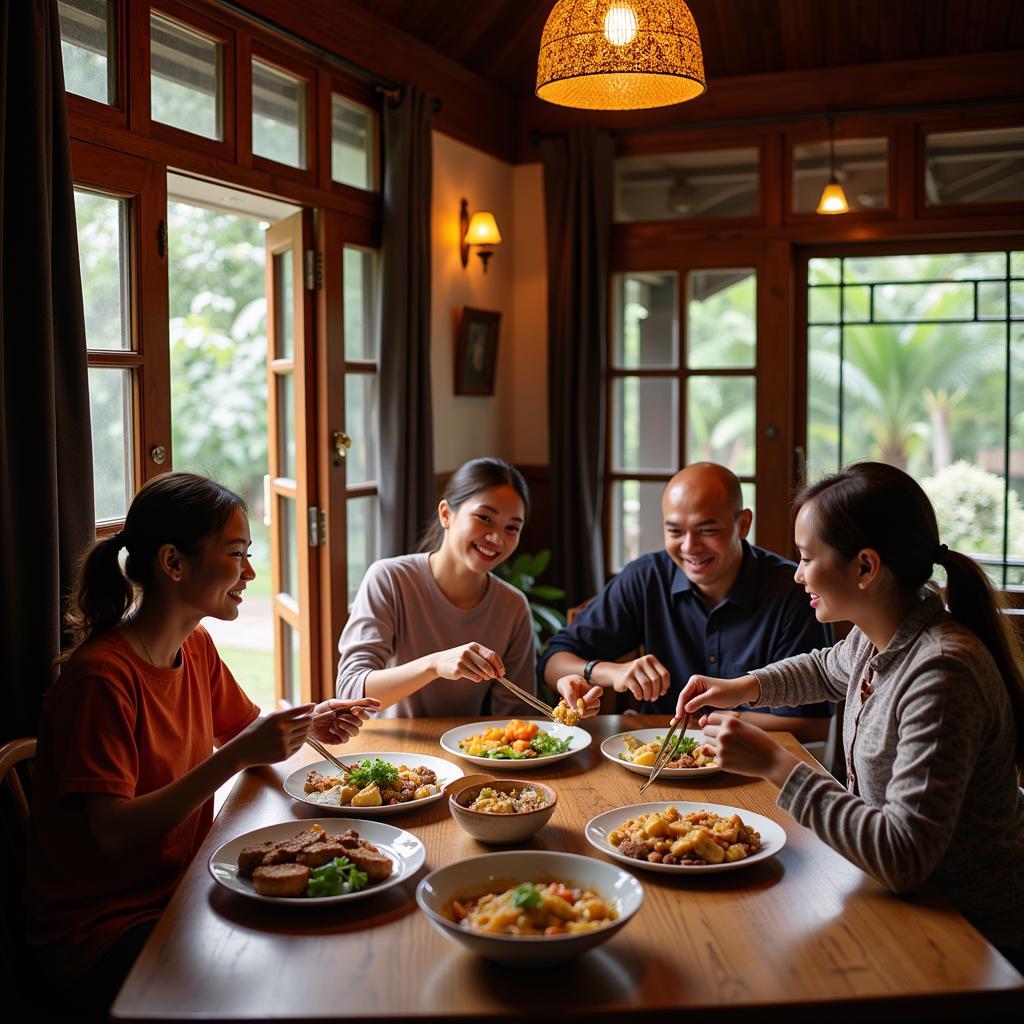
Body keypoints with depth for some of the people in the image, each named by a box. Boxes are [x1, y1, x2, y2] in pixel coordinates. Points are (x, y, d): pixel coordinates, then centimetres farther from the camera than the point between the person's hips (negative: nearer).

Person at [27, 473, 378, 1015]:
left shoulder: (196, 646, 3)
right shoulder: (102, 675, -23)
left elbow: (243, 726, 17)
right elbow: (112, 832, -26)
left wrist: (307, 722, -5)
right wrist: (237, 756, -34)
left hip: (181, 886, 8)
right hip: (102, 927, -7)